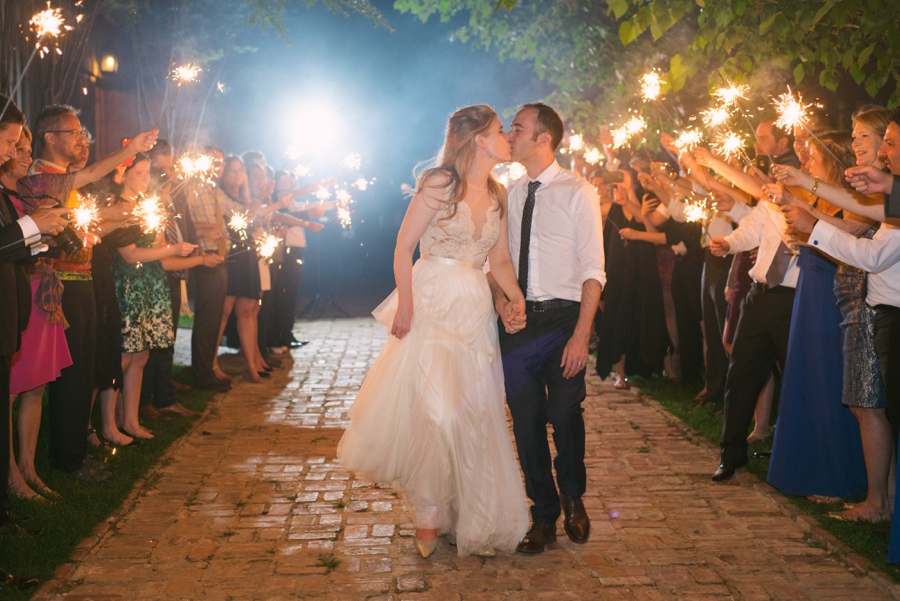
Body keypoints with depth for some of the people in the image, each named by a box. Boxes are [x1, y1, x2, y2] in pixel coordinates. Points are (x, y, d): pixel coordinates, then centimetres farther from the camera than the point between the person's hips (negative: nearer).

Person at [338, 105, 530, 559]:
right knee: (433, 409, -8)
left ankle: (472, 518, 21)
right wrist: (405, 307, -16)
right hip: (431, 305, -6)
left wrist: (515, 297, -6)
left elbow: (500, 260, 12)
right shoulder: (440, 183, -8)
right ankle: (428, 514, 11)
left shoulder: (497, 195, 11)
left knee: (475, 415, 7)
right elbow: (403, 248, -8)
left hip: (475, 311, 6)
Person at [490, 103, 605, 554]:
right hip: (517, 319, 4)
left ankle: (573, 499, 28)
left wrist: (581, 334, -16)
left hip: (563, 317, -4)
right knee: (526, 420, 6)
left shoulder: (578, 193, -4)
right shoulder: (509, 195, 10)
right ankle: (543, 515, 22)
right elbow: (497, 261, 13)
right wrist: (501, 303, -7)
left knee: (565, 415, -1)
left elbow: (593, 271, -8)